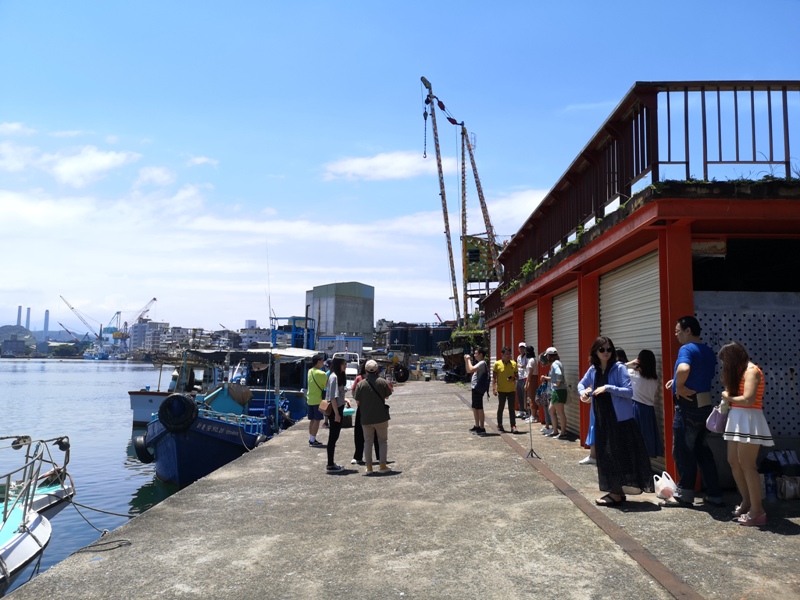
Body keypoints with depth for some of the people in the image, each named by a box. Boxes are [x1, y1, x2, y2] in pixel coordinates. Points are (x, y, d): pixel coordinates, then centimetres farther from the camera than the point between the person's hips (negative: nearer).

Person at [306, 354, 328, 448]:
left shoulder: (310, 371, 7)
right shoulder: (322, 374, -16)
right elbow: (327, 386, -7)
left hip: (310, 399, 8)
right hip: (318, 400, -8)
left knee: (312, 420, 13)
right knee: (317, 420, -2)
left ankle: (311, 439, 18)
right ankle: (313, 440, 0)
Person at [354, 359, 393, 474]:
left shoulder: (360, 384, -8)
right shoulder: (382, 382, -8)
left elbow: (357, 401, -3)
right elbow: (387, 396, 6)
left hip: (366, 418, 1)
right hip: (381, 417, -1)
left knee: (368, 441, 11)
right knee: (383, 441, 13)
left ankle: (369, 467, 12)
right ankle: (382, 465, 10)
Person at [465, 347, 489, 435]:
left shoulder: (482, 363, -14)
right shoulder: (478, 363, 18)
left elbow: (471, 369, -26)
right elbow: (468, 371, 22)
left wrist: (468, 360, -13)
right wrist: (466, 361, 12)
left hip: (478, 388, -10)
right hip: (475, 388, 10)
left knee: (479, 408, -8)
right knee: (474, 408, 16)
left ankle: (482, 428, -6)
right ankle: (477, 426, 25)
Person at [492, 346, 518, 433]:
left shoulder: (514, 364, 3)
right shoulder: (497, 364, -4)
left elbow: (516, 375, 12)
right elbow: (494, 377, 0)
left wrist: (514, 378, -11)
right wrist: (494, 388, -7)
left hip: (511, 390, 1)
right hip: (501, 390, -1)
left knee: (512, 409, 0)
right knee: (500, 408, 10)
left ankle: (513, 426, 0)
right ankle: (499, 425, 22)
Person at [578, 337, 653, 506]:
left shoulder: (619, 368, -11)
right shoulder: (593, 370, 7)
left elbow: (629, 391, -16)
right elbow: (581, 384, 22)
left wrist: (608, 388, -24)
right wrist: (583, 392, 0)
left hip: (620, 419, -6)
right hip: (601, 419, 7)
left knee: (618, 456, -3)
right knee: (605, 456, 10)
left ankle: (617, 493, 5)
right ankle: (614, 491, 20)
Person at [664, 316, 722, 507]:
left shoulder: (687, 349, -15)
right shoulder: (709, 352, 12)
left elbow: (683, 369, -36)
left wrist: (679, 387, -19)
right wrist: (677, 381, 17)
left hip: (688, 405, -9)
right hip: (705, 403, 9)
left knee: (683, 451, 2)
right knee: (702, 450, 15)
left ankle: (684, 494, 9)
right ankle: (714, 494, 18)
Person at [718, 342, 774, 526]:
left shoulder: (751, 371, -13)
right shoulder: (740, 372, 17)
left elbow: (748, 399, -24)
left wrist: (728, 398, -9)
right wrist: (726, 402, -3)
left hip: (749, 420, -10)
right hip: (737, 420, 10)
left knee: (747, 465, -7)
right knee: (733, 461, 12)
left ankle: (758, 511, -1)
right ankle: (746, 501, 24)